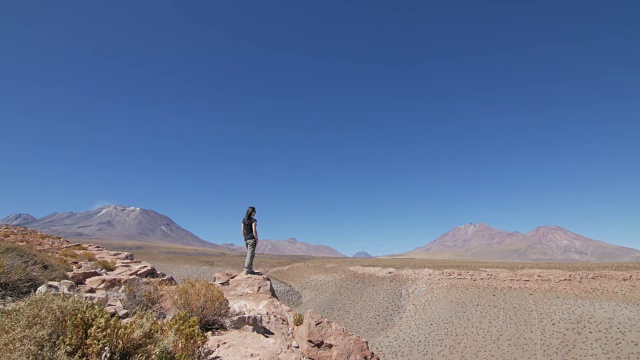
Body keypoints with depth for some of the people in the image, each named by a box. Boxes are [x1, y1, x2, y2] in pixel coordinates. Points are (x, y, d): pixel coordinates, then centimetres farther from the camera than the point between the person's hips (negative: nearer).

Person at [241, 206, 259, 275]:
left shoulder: (244, 220, 10)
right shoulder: (253, 220, -10)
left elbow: (242, 230, 11)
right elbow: (254, 231, -16)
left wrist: (245, 238, 18)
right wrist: (257, 239, -9)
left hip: (246, 239, 7)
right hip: (252, 239, -7)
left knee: (249, 254, 15)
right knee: (251, 254, -4)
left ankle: (250, 269, 16)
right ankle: (247, 269, -7)